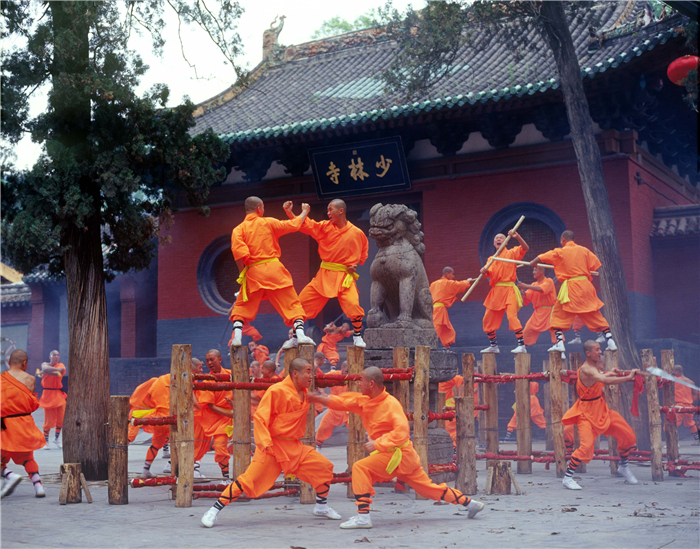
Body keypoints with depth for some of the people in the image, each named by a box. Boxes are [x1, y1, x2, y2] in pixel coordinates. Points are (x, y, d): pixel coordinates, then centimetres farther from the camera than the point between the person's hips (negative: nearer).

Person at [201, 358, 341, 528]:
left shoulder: (305, 393, 10)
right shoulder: (277, 391, -14)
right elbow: (260, 418, -17)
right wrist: (265, 443, -27)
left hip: (294, 447, 7)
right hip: (272, 447, -7)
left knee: (324, 467, 1)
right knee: (249, 480, -14)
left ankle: (321, 507, 22)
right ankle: (214, 510, -2)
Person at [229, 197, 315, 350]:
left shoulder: (238, 229, 2)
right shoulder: (268, 222, 4)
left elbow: (238, 252, -11)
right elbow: (294, 225, 13)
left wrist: (242, 273, 2)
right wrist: (304, 212, 31)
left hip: (253, 273, 0)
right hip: (274, 268, 0)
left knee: (241, 307, 14)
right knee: (291, 303, 6)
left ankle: (237, 336, -2)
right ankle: (300, 333, -6)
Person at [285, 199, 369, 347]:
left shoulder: (357, 233, -1)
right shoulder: (325, 227, 3)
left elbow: (364, 253, 14)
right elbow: (305, 225, -5)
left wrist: (355, 264, -3)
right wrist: (289, 212, -18)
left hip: (345, 277, -3)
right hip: (324, 275, 3)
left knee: (353, 305, -22)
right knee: (302, 302, 2)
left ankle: (357, 338, 2)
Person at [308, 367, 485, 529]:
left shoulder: (391, 404, -19)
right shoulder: (364, 401, 6)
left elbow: (402, 432, -25)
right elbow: (344, 401, 6)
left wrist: (377, 444, -24)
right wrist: (321, 399, -8)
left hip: (399, 454, -9)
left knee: (360, 468, -18)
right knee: (429, 488, 14)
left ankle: (363, 517, -19)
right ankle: (469, 502, 24)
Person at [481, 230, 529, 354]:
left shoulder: (511, 253, 3)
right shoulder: (491, 259, 16)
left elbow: (525, 248, -13)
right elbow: (490, 273, 1)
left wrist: (517, 237, -27)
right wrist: (485, 271, -21)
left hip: (509, 290, -6)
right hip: (495, 292, 6)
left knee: (512, 316, -22)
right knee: (488, 320, 8)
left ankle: (522, 345, -21)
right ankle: (493, 346, 23)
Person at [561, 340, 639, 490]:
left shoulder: (595, 366, 6)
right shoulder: (586, 369, -25)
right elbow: (605, 380, -39)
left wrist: (611, 373, 20)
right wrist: (627, 378, -37)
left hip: (601, 410, 9)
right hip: (587, 412, -9)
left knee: (628, 436, 9)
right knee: (586, 445, -23)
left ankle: (623, 468, 30)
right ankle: (567, 477, -9)